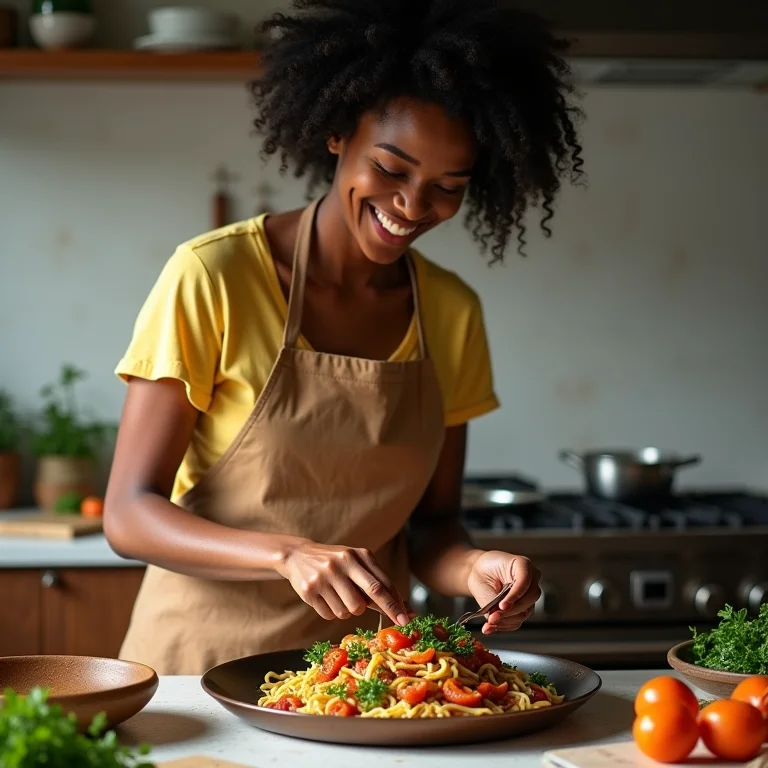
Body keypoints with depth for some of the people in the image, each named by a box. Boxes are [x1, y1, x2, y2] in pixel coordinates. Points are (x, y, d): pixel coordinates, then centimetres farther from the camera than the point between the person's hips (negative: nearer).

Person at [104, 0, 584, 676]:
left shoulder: (453, 313, 3)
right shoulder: (213, 275, -11)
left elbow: (430, 523, 9)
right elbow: (129, 514, -12)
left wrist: (473, 569, -13)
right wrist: (291, 554, -27)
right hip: (204, 659, -3)